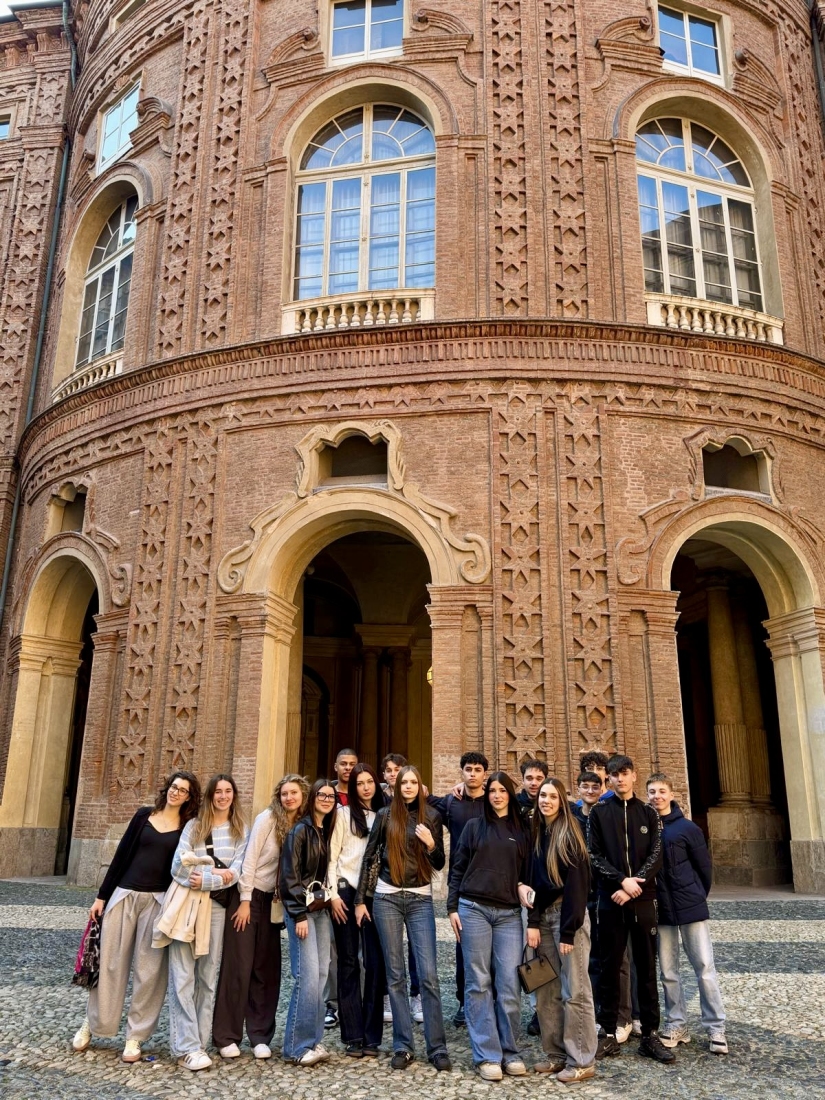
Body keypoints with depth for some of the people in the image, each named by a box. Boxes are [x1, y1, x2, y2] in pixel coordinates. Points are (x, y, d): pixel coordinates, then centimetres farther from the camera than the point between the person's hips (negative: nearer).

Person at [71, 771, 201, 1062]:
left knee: (149, 969, 1)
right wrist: (102, 895, 4)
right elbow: (122, 854, 6)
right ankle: (91, 1023, 26)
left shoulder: (188, 827, 2)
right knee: (110, 961, 7)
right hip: (124, 895, 1)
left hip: (159, 901, -1)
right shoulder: (144, 815, 5)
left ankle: (135, 1036, 13)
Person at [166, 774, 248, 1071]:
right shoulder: (193, 826, 7)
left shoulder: (241, 830, 9)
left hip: (217, 905, 1)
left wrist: (206, 880, -16)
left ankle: (199, 1042, 11)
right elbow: (178, 867, -5)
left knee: (208, 975, 5)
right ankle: (187, 1047, -5)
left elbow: (237, 870, -2)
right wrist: (218, 874, -15)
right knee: (183, 974, -7)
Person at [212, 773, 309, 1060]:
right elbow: (250, 859, -12)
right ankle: (226, 1036, 10)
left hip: (273, 901, 5)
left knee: (267, 968, 6)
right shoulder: (268, 818, -12)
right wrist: (245, 901, -14)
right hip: (248, 895, -5)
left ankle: (260, 1036, 17)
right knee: (238, 966, 0)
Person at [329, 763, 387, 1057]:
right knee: (348, 962, 3)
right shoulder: (345, 813, 5)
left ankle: (372, 1036, 7)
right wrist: (333, 893, -6)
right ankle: (353, 1036, 8)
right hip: (346, 890, -1)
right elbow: (332, 855, 1)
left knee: (375, 962, -1)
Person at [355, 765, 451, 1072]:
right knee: (395, 974, 5)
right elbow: (369, 857, 5)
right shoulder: (385, 815, 2)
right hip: (387, 898, 0)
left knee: (428, 974, -5)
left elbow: (439, 864, 6)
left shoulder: (431, 817, 3)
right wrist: (360, 899, 3)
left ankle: (437, 1047, 4)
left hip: (421, 899, 0)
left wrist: (431, 845, -15)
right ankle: (402, 1046, 13)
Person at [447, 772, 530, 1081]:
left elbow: (526, 871, 17)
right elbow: (458, 869, 6)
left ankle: (510, 1053, 12)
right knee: (479, 983, 0)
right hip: (473, 909, -1)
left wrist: (523, 887, -5)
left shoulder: (521, 831, 11)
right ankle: (487, 1056, 6)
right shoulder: (474, 827, 6)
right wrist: (452, 907, 0)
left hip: (509, 913, 1)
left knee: (509, 984, -1)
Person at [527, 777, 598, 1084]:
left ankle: (582, 1061, 7)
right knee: (546, 990, 8)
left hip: (568, 915, -6)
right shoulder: (537, 833, 10)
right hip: (543, 916, 6)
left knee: (574, 990, -1)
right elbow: (533, 881, 9)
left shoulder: (569, 832, -9)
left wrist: (568, 930, -17)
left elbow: (576, 882, -14)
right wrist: (533, 922, 0)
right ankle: (556, 1054, 19)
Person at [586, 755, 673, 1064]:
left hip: (643, 899, 1)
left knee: (647, 968, 5)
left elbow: (655, 856, -1)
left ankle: (650, 1035, 12)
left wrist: (635, 885, -13)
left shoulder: (648, 813, 7)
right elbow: (594, 855, -2)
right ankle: (609, 1032, 14)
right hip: (610, 899, -1)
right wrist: (622, 880, -15)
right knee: (610, 966, 4)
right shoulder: (599, 812, 4)